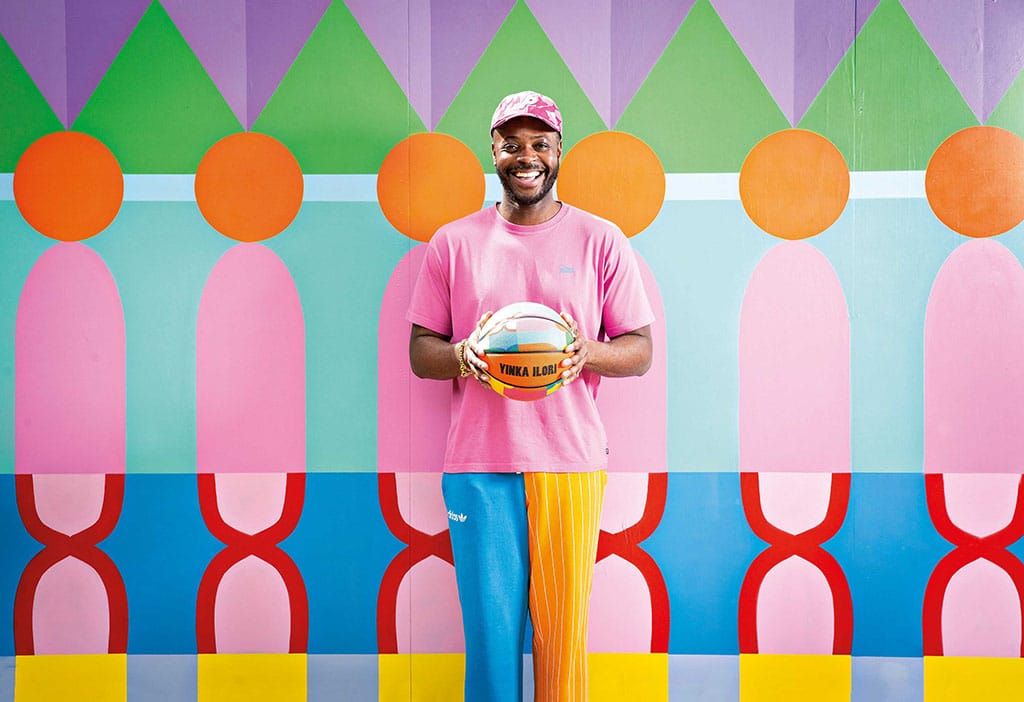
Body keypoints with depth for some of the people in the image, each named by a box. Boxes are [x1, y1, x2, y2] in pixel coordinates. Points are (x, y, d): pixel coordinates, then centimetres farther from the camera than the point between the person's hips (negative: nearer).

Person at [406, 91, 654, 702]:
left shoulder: (600, 239, 6)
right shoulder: (454, 242, 8)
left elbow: (640, 350, 6)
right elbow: (420, 352, 9)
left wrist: (589, 352, -15)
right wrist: (462, 354, -13)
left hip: (571, 461, 0)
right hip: (479, 465, 1)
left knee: (564, 628, 4)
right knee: (490, 627, 4)